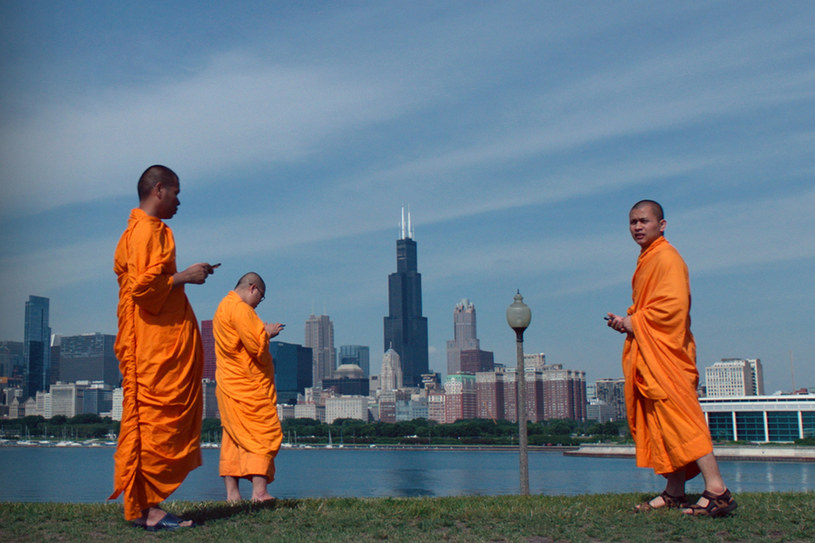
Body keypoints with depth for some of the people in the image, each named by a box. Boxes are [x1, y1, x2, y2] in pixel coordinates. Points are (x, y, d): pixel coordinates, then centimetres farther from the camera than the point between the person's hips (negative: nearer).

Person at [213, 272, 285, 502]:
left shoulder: (222, 307, 20)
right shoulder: (240, 309, -13)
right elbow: (256, 346, -20)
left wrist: (262, 331, 16)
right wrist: (267, 332, -3)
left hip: (229, 386, 10)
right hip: (248, 386, -10)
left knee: (233, 439, 8)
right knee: (264, 433, -9)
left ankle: (231, 492, 8)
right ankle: (259, 491, -16)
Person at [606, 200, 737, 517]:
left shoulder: (666, 258, -10)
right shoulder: (647, 260, 20)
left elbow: (673, 305, -21)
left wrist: (634, 323, -13)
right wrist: (627, 321, 9)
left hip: (664, 354, -10)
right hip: (648, 355, 10)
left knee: (679, 419, -16)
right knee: (660, 422, 10)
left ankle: (716, 489, -19)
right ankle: (674, 491, 15)